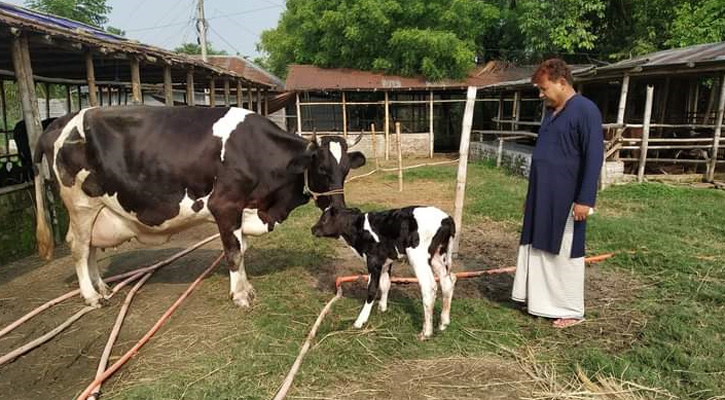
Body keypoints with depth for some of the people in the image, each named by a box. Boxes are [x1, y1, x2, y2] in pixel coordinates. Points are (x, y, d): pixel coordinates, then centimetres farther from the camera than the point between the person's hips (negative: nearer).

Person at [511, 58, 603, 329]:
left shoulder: (585, 110, -12)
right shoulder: (552, 111, 13)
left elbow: (594, 157, -17)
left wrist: (584, 199, -20)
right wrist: (532, 195, 21)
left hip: (566, 199, -8)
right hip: (542, 197, 8)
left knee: (565, 254, 2)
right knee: (539, 250, 12)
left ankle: (572, 311, 17)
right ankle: (541, 300, 25)